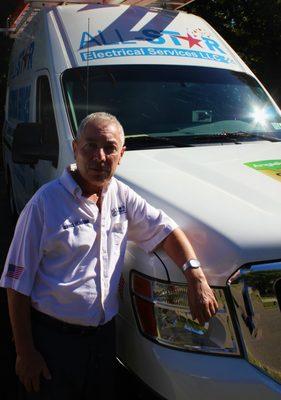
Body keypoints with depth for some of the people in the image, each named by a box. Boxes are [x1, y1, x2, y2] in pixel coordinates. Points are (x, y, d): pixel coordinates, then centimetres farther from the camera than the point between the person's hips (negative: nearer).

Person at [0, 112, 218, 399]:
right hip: (53, 338, -5)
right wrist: (25, 352, -12)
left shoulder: (122, 196, 1)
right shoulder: (46, 202, -15)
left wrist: (195, 274, -9)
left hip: (104, 334, 5)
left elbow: (165, 229, 8)